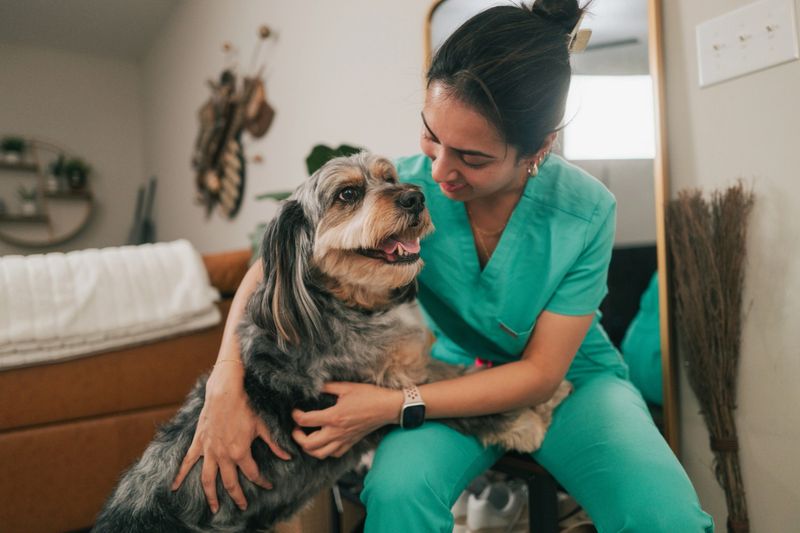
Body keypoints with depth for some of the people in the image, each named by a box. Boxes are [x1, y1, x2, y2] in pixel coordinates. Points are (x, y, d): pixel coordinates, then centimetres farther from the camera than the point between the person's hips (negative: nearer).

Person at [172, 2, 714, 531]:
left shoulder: (587, 212, -21)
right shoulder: (405, 185, -18)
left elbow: (541, 372, -18)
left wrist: (393, 406, -27)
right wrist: (228, 381, -27)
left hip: (569, 379, 1)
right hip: (452, 374, 0)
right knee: (397, 489, -31)